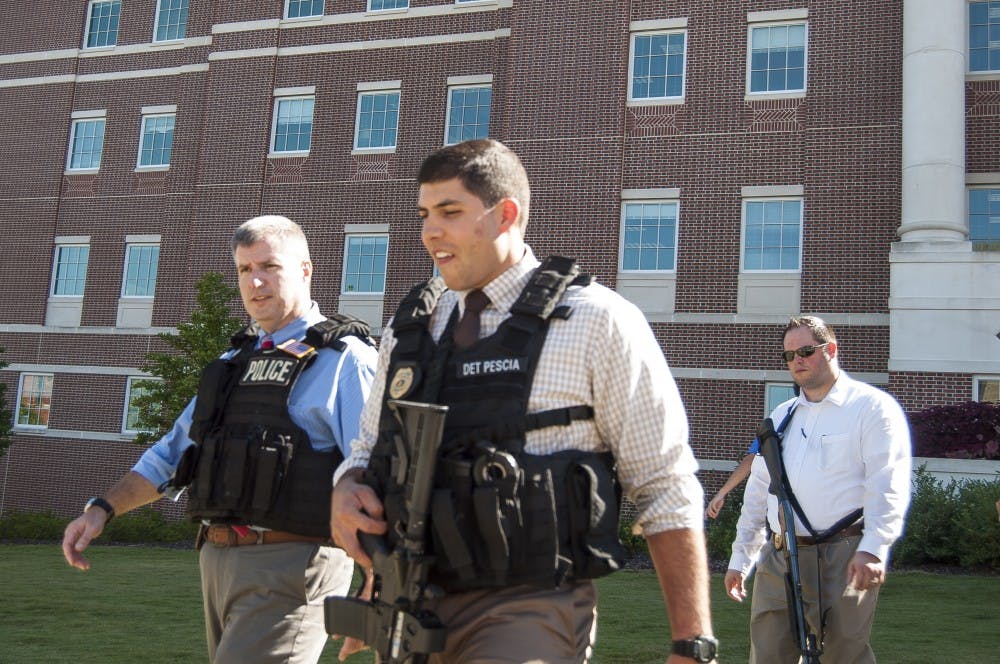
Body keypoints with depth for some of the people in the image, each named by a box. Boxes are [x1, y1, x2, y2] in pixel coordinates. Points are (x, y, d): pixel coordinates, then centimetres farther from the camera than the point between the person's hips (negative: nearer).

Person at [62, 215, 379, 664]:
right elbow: (175, 451, 25)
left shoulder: (345, 360, -7)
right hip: (221, 561, 8)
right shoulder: (237, 362, 18)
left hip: (289, 567, -8)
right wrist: (102, 508, 13)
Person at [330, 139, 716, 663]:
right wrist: (347, 492, -4)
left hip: (527, 617, -5)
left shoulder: (596, 322, -7)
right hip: (410, 608, 6)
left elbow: (667, 492, -7)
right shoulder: (407, 328, 9)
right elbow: (370, 452, 20)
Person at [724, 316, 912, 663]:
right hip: (778, 559, 5)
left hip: (843, 559, -5)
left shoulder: (872, 407, 0)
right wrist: (740, 557, 17)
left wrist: (873, 549, -23)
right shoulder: (781, 416, 19)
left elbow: (887, 485, -11)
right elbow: (757, 490, 20)